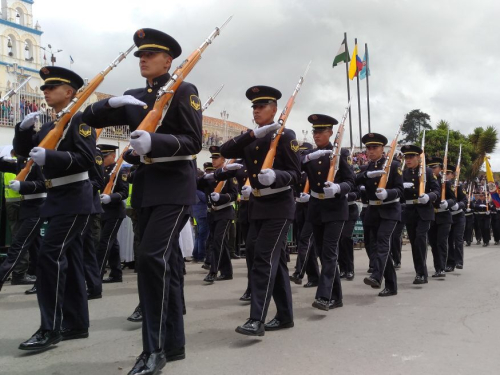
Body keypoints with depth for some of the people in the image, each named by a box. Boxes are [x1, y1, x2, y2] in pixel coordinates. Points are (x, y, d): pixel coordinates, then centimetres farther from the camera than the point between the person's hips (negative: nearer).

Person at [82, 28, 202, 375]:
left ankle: (155, 347, -8)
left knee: (152, 258, -18)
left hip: (175, 187, -6)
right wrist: (113, 103, -5)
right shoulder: (132, 97, 16)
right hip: (146, 188, 7)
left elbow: (193, 142, -12)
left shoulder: (184, 91, -2)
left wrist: (153, 142, -27)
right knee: (166, 263, 9)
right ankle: (173, 343, 19)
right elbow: (90, 117, 15)